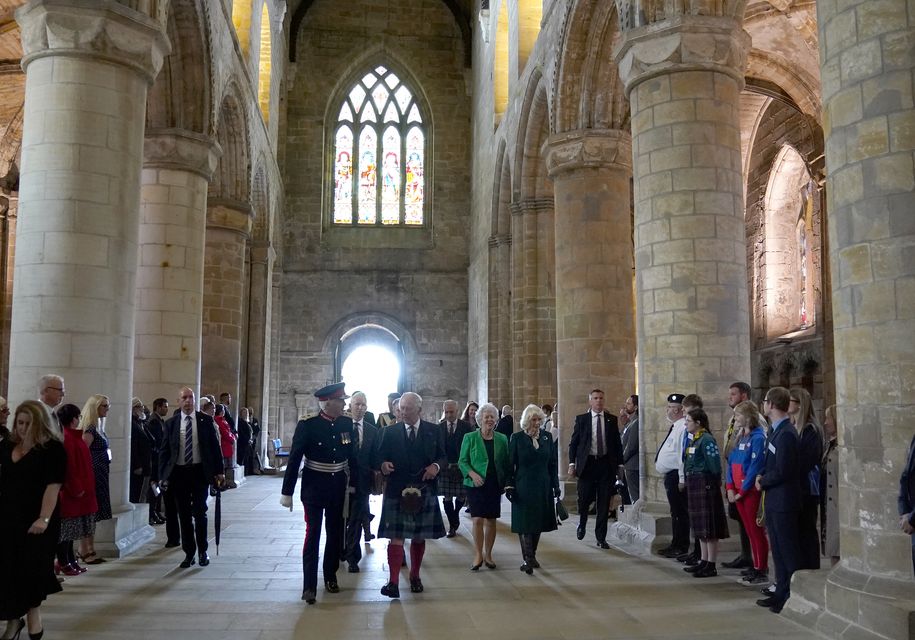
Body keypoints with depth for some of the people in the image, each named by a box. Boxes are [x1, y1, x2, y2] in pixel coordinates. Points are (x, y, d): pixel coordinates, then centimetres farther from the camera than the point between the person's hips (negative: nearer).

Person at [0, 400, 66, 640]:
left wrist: (44, 518, -23)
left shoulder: (53, 448, -9)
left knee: (33, 568, 4)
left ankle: (33, 611, 24)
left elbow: (53, 485, -15)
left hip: (37, 520, -5)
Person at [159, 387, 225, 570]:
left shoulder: (205, 420, 0)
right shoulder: (171, 423, 3)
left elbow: (215, 446, 2)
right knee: (184, 515, 7)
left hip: (200, 472, -1)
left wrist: (219, 471, -1)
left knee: (200, 513, 1)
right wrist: (163, 476, -2)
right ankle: (189, 553, 17)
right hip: (179, 472, 1)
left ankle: (202, 551, 17)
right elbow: (165, 451, 5)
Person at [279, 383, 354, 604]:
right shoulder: (307, 425, -14)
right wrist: (287, 492, -11)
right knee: (313, 534, -4)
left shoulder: (347, 423, -1)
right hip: (314, 487, -4)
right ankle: (309, 585, 2)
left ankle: (331, 576, 30)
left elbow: (352, 454, 8)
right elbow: (294, 459, -11)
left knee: (335, 534, 13)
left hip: (338, 486, 4)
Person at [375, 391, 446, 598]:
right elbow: (379, 456, 2)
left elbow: (443, 457, 6)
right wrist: (383, 464, -20)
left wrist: (436, 466, -14)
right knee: (396, 537, -7)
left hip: (424, 491, 2)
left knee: (419, 536, 12)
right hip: (396, 490, -1)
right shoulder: (390, 431, 4)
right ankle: (393, 582, -8)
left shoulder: (433, 431, 5)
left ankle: (415, 577, 29)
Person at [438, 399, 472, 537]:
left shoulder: (466, 427, -2)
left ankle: (455, 514, 38)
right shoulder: (439, 427, 2)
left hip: (462, 467, -1)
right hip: (445, 467, 1)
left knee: (461, 496, 8)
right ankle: (453, 526, 13)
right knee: (447, 497, 1)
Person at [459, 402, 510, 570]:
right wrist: (472, 474, -17)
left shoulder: (502, 439, 8)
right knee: (478, 519, -9)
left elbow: (507, 463, 12)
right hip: (476, 485, -3)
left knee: (491, 520, 6)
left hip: (495, 485, 3)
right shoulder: (470, 438, 0)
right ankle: (478, 555, 1)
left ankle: (488, 554, 18)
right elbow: (462, 461, 0)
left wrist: (507, 483, 2)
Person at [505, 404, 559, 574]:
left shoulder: (547, 436, 5)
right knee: (524, 523, -2)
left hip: (542, 487, 3)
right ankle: (527, 559, 0)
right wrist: (509, 486, -7)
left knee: (538, 522, 9)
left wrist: (556, 485, 6)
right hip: (523, 488, -3)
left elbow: (553, 463, 9)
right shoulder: (517, 438, -4)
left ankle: (531, 556, 21)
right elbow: (510, 464, -2)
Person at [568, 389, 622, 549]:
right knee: (584, 498, 0)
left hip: (606, 464, 1)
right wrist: (572, 464, -5)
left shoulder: (611, 419, 7)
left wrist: (619, 464, 3)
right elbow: (573, 443, 3)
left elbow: (617, 443, 9)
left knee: (604, 503, 3)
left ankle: (601, 537, 13)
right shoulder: (581, 419, 3)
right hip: (587, 463, -1)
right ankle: (582, 524, 31)